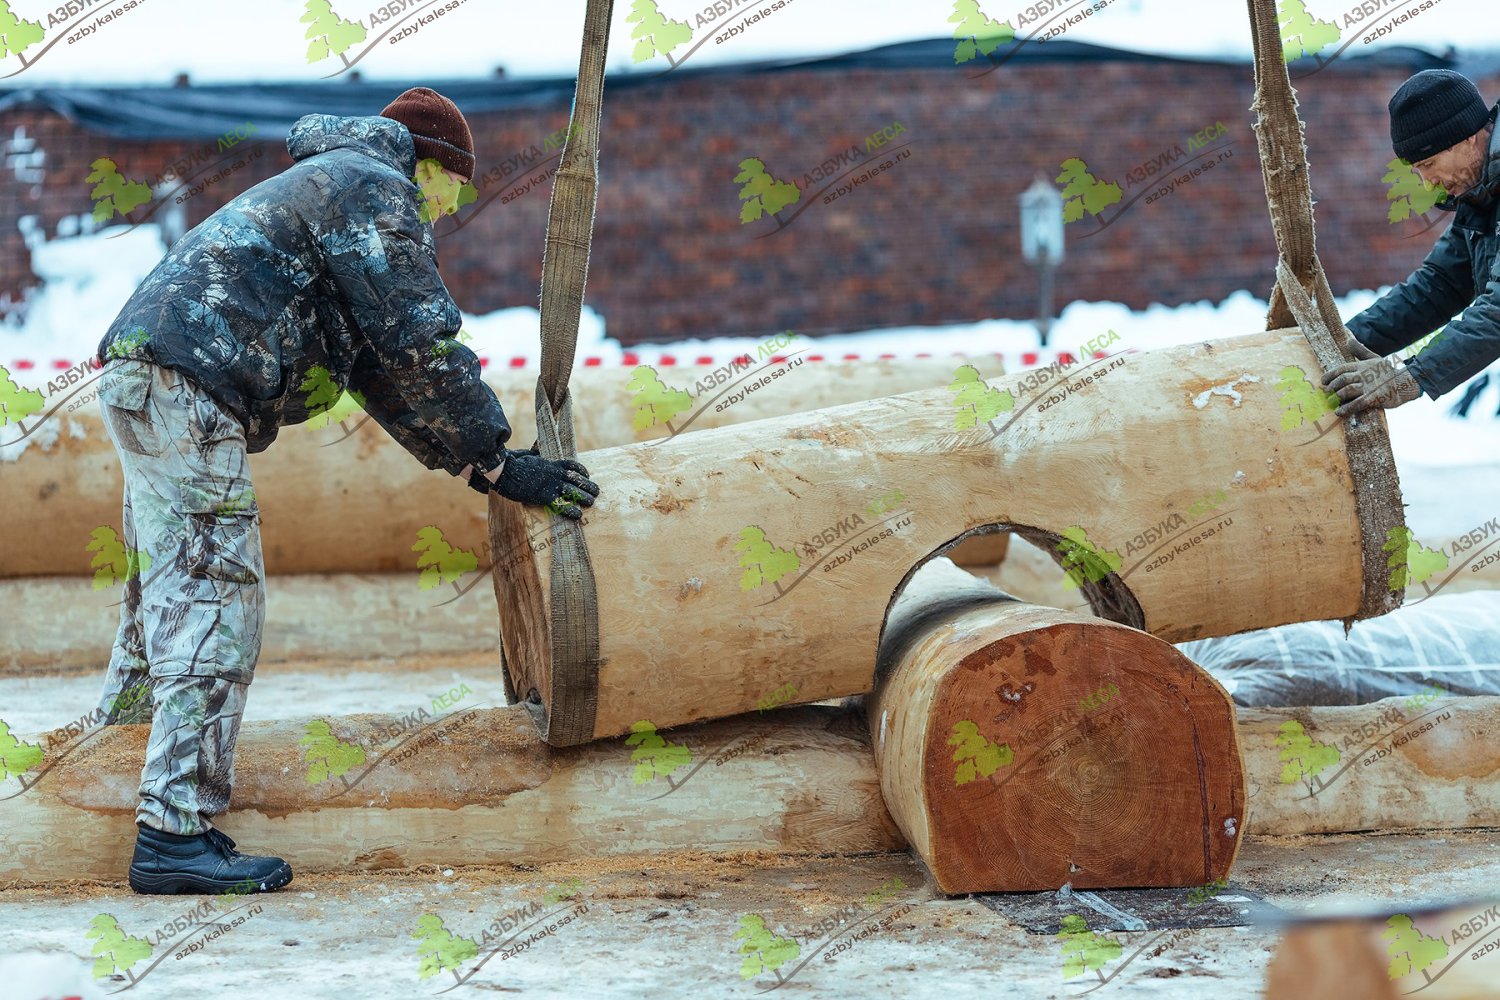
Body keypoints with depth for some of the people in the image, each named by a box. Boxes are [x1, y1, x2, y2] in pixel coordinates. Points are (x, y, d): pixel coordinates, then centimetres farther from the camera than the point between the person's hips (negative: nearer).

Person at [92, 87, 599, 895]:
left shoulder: (328, 187, 30)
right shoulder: (374, 191, -2)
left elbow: (382, 370, 27)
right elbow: (424, 351, -9)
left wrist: (474, 463, 22)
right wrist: (500, 463, -2)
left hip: (143, 381, 11)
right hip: (186, 385, -11)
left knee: (170, 592, 20)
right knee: (215, 603, -13)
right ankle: (176, 833, -16)